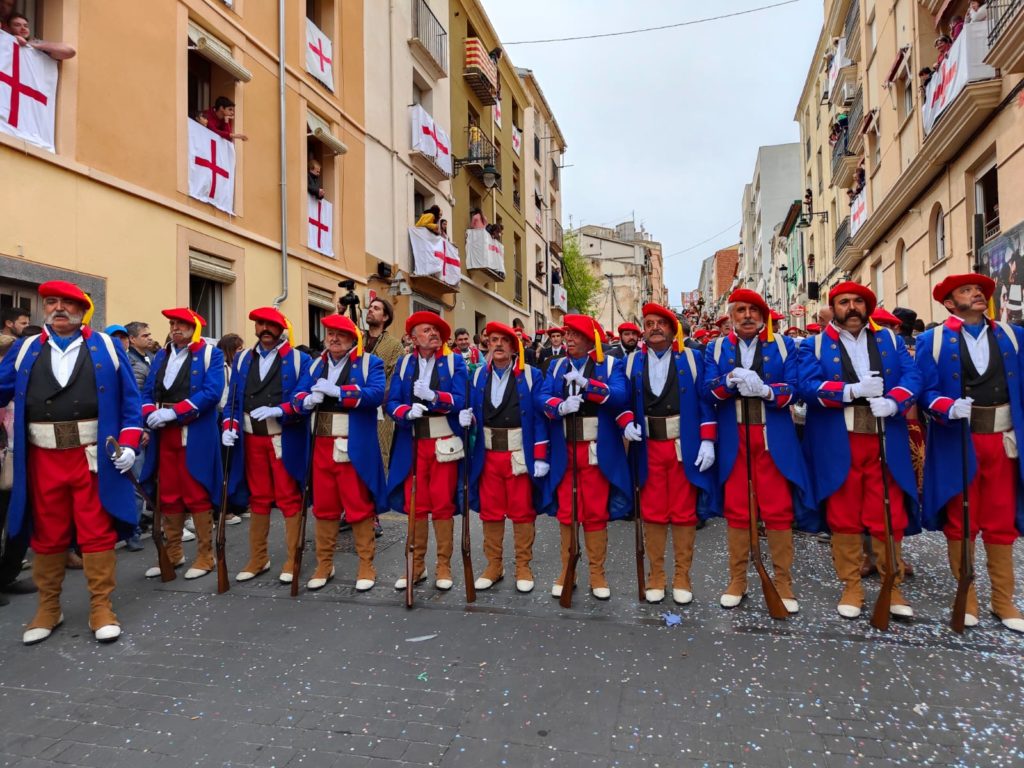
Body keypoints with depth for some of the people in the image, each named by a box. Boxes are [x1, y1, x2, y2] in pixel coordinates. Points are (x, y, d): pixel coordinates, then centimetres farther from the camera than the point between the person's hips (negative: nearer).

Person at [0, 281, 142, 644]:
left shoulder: (106, 347, 4)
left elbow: (129, 399, 3)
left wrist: (129, 443, -6)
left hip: (94, 456, -2)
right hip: (43, 458, 2)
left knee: (97, 532, 3)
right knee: (47, 535, 13)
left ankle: (101, 607, 13)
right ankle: (48, 607, 28)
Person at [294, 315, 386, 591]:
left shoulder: (369, 363, 0)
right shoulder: (316, 365, 16)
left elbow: (376, 394, -18)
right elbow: (298, 396, 7)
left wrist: (336, 390, -20)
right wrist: (309, 399, -16)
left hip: (355, 448, -5)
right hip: (322, 446, 5)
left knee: (359, 506, 1)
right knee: (323, 506, 12)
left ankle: (366, 566, 14)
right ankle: (324, 564, 26)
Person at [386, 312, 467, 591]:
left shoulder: (454, 361, 1)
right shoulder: (404, 363, 8)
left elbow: (461, 401, -11)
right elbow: (391, 402, 1)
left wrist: (434, 396, -27)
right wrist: (407, 412, -20)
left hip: (444, 442, -2)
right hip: (413, 444, 2)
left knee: (443, 505, 4)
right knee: (415, 505, 8)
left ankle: (444, 566, 17)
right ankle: (417, 565, 22)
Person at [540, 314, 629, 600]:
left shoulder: (610, 364, 2)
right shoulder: (556, 366, 12)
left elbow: (620, 396, -15)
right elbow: (543, 398, -2)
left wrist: (586, 383, -26)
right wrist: (560, 406, -23)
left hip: (597, 451, -2)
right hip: (563, 452, 3)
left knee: (596, 513, 4)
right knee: (565, 512, 9)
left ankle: (597, 575, 17)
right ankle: (566, 571, 21)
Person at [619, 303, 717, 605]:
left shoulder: (692, 358, 2)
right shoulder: (632, 362, 6)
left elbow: (705, 402, -1)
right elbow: (624, 401, 7)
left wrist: (707, 440, -8)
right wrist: (627, 423, -12)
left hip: (686, 448, -1)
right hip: (648, 449, 1)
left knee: (684, 514, 6)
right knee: (652, 514, 7)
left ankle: (682, 577, 19)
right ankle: (656, 576, 20)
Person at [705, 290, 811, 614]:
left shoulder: (784, 345, 7)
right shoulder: (716, 349, 9)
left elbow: (793, 389, -4)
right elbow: (709, 390, -2)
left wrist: (764, 390, -22)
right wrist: (730, 381, -21)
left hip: (775, 440, 0)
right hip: (732, 440, 1)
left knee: (779, 511, 2)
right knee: (736, 511, 6)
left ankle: (783, 583, 15)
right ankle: (737, 580, 19)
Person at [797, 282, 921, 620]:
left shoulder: (889, 339, 14)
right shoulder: (815, 346, 4)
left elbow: (912, 376, 3)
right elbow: (808, 386, -10)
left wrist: (893, 402, -16)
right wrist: (853, 390, -20)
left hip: (886, 442, 2)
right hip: (838, 446, -2)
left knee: (890, 517, 6)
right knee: (844, 518, 6)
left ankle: (892, 587, 21)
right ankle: (851, 587, 19)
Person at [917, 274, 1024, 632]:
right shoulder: (932, 340, 0)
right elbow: (926, 390, -7)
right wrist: (950, 408, -26)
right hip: (957, 442, -3)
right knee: (960, 522, 7)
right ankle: (966, 598, 21)